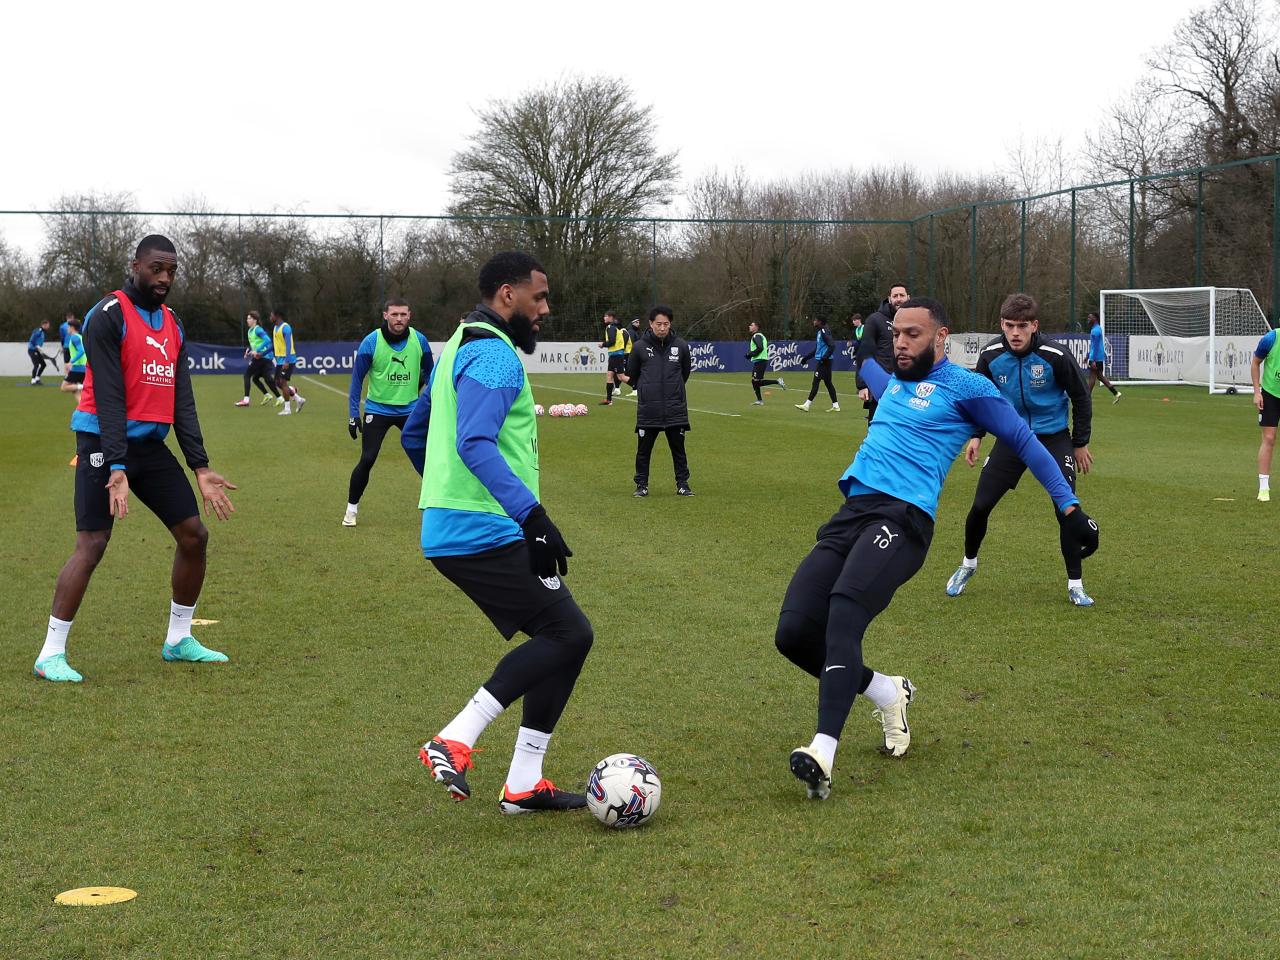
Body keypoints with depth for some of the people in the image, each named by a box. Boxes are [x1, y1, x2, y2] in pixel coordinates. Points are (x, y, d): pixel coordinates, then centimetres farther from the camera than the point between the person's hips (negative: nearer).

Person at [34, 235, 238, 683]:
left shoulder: (172, 324, 13)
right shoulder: (108, 317, -10)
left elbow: (183, 401, 10)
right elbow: (108, 397, -18)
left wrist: (201, 468, 3)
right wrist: (116, 469, -25)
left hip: (151, 444, 7)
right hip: (105, 443, -7)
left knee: (194, 534, 5)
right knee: (92, 544, -12)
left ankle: (179, 640, 20)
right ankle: (51, 654, -4)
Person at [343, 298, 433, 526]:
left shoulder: (419, 340, -5)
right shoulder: (371, 342, -12)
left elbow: (428, 372, 12)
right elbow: (357, 379, -6)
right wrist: (353, 414, -8)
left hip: (410, 409, 2)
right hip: (377, 410, -2)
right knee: (367, 460, -7)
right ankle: (351, 509, 10)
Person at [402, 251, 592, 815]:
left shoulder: (460, 348, 21)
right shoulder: (495, 355, -12)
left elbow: (413, 434, 30)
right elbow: (475, 444, -27)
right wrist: (533, 516, -32)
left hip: (449, 530, 10)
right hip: (487, 533, -10)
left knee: (561, 637, 11)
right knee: (569, 635, -10)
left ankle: (523, 786, 11)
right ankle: (455, 741, -12)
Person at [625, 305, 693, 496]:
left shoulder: (680, 346, -2)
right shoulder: (640, 346, -5)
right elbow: (631, 372, 10)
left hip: (675, 409, 1)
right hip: (647, 409, -1)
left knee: (678, 448, 8)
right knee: (644, 449, 6)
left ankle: (682, 484, 17)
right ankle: (642, 484, 17)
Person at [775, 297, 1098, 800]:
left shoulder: (966, 387, 7)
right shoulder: (893, 383, 27)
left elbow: (1025, 441, 11)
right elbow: (864, 363, 54)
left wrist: (1070, 508, 9)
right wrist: (885, 312, 49)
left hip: (902, 517, -7)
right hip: (850, 513, 7)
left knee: (844, 609, -33)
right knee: (793, 632, -8)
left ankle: (824, 750, -42)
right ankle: (887, 692, 17)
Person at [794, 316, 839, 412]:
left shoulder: (824, 332, -14)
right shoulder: (819, 332, 17)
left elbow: (832, 345, -23)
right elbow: (816, 349, 25)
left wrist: (825, 357, -27)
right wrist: (806, 357, 23)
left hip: (824, 361, -10)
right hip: (819, 360, 10)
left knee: (816, 382, -8)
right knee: (828, 382, 10)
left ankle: (807, 405, -6)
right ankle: (835, 406, 12)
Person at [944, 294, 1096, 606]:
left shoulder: (1056, 356, -21)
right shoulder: (991, 355, -13)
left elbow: (1081, 398, -6)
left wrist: (1080, 443, 0)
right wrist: (975, 435, -2)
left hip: (1053, 438, -2)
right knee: (980, 506, -2)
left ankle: (1075, 585, 2)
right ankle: (968, 564, 27)